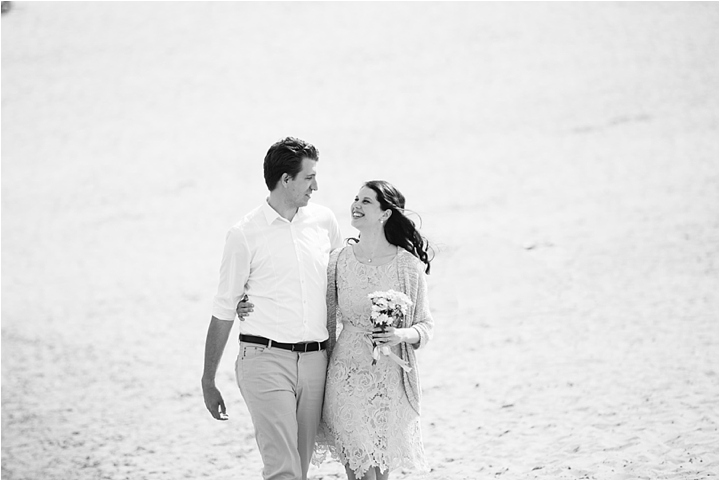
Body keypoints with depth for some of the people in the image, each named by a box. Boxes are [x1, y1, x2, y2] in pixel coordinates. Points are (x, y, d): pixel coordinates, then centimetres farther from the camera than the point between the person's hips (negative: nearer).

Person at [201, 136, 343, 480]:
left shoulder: (323, 221, 10)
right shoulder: (245, 234, -3)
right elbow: (223, 312, 2)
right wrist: (208, 382, 4)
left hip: (315, 361, 5)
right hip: (266, 358, -5)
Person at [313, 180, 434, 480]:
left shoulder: (408, 265, -3)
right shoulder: (338, 261, 1)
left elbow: (426, 325, 3)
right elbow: (326, 320, 8)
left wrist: (402, 335, -17)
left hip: (390, 379, 0)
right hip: (347, 375, 0)